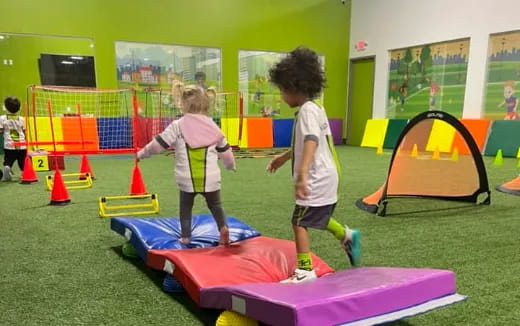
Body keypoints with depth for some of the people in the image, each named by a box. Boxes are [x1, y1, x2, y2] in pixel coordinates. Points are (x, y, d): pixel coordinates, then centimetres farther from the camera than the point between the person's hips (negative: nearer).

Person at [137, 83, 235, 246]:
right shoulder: (213, 126, 4)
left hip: (187, 179, -1)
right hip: (210, 178, 2)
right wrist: (231, 165, 32)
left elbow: (158, 144, -3)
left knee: (185, 207, 17)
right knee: (215, 205, 16)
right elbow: (225, 151, 13)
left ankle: (185, 237, 20)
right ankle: (223, 227, -5)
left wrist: (142, 154, 14)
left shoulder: (177, 126, -6)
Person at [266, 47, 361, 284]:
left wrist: (302, 174, -47)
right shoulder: (314, 108, 13)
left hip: (317, 179, -10)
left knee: (299, 222, -3)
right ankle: (347, 237, 39)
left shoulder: (307, 110, -19)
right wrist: (284, 158, 35)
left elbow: (311, 142, -36)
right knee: (319, 219, 27)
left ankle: (305, 270, 3)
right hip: (325, 177, 10)